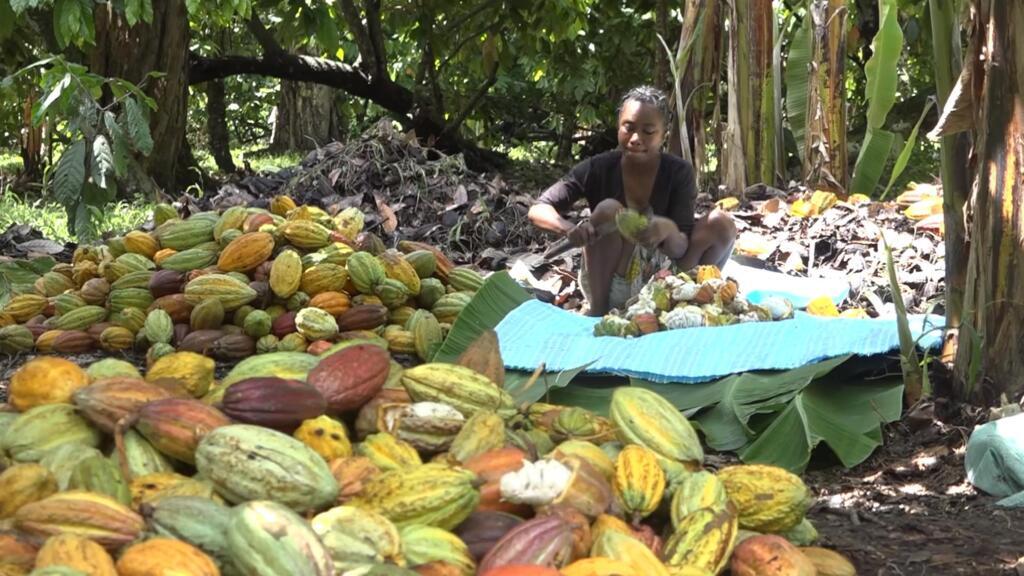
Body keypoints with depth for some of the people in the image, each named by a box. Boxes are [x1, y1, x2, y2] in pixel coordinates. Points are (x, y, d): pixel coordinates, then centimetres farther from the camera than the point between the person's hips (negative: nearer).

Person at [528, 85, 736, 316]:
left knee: (722, 223, -19)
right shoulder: (599, 168, -13)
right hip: (609, 282, -1)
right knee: (609, 210, -28)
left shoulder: (679, 173, -12)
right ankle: (597, 308, -17)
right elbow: (538, 210, -17)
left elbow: (682, 251, -17)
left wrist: (669, 230, -42)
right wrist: (571, 229, -39)